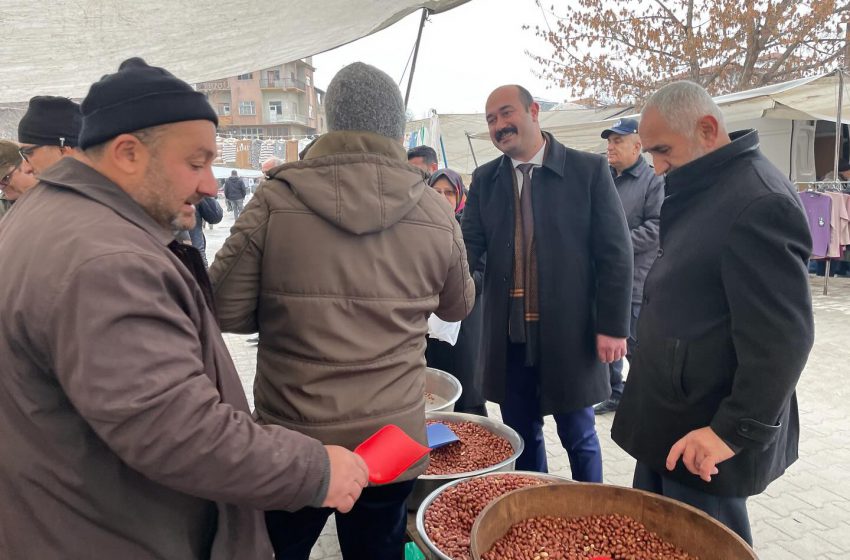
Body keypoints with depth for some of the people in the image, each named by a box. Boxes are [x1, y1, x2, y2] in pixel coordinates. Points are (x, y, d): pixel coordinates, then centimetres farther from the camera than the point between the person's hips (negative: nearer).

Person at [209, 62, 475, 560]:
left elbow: (227, 311, -9)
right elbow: (458, 306, 9)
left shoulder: (276, 199, -13)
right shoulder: (438, 214, -6)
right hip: (395, 438, 1)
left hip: (292, 439, -1)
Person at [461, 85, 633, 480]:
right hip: (508, 336, 4)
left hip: (569, 334, -3)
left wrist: (613, 326, -8)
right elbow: (471, 241, -2)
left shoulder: (589, 170, -4)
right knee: (521, 436, 16)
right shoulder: (484, 179, 7)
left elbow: (615, 252, -5)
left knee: (578, 436, 13)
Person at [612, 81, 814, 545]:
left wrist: (737, 432, -21)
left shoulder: (758, 201, -21)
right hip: (671, 423, 9)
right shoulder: (706, 190, 10)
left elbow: (782, 337, -24)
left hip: (704, 438, -9)